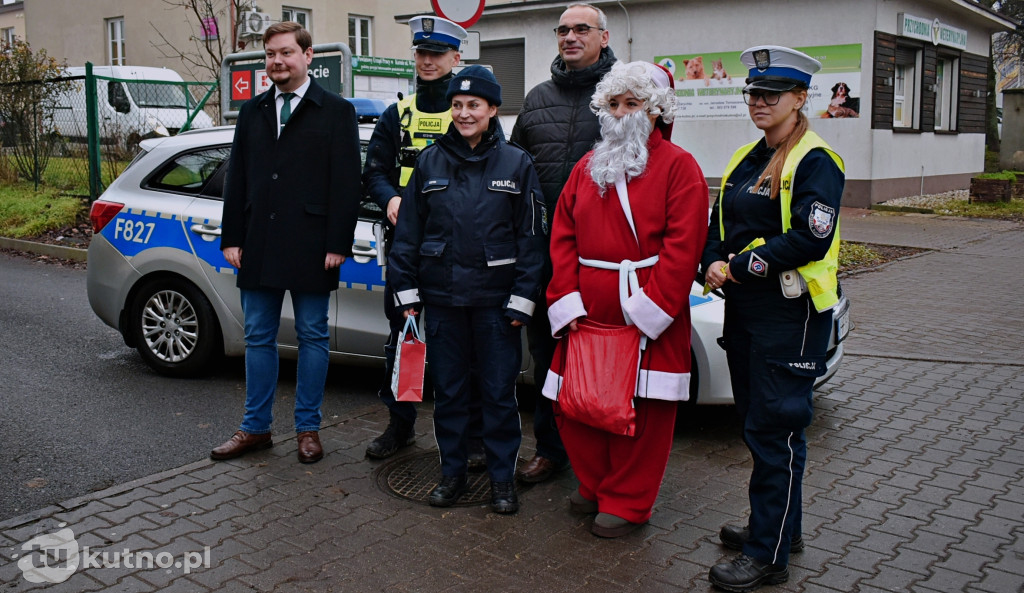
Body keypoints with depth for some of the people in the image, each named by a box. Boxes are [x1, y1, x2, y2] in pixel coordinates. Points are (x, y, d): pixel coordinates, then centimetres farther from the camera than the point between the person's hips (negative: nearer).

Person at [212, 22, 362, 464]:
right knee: (258, 338, 11)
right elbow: (236, 179, 13)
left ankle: (308, 428, 17)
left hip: (310, 249, -4)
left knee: (312, 337, 6)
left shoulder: (336, 112, -1)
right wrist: (233, 238, 6)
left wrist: (338, 245, -13)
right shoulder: (252, 112, 14)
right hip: (259, 247, 5)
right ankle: (256, 427, 22)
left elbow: (346, 184, -7)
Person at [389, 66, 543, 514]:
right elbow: (408, 230, 8)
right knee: (447, 389, 11)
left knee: (499, 391, 5)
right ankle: (452, 472, 25)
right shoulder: (430, 162, 5)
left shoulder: (516, 164, 0)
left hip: (495, 298, -2)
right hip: (442, 296, 2)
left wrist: (522, 298, -6)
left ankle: (502, 477, 19)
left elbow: (530, 236, -1)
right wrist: (406, 291, 3)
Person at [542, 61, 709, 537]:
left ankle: (625, 502, 18)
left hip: (649, 316, -5)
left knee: (642, 409, 1)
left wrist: (646, 309, -17)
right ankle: (595, 486, 30)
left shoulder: (678, 167, -2)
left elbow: (682, 247, -11)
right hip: (587, 312, 5)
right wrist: (566, 302, -3)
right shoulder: (587, 168, 15)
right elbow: (563, 238, 9)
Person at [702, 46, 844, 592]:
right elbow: (719, 226, 16)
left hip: (791, 315, -8)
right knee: (757, 424, 15)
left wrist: (740, 267, -17)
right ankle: (778, 526, 31)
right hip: (742, 308, 8)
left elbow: (811, 239, -21)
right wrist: (713, 264, -4)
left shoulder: (815, 161, -9)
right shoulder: (744, 160, 15)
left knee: (776, 430, -4)